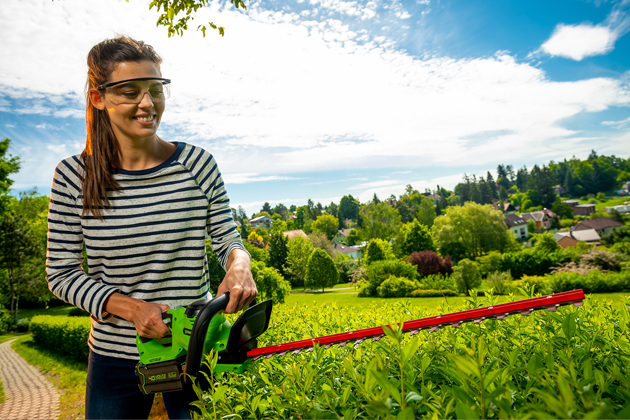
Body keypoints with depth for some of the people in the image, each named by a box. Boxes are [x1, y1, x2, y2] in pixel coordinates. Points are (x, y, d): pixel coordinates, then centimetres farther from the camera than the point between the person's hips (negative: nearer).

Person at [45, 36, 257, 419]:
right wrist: (132, 308, -17)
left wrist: (239, 264, -25)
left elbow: (229, 241, -2)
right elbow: (61, 273, -3)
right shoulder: (74, 176, -7)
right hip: (115, 356, 1)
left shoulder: (198, 165, -8)